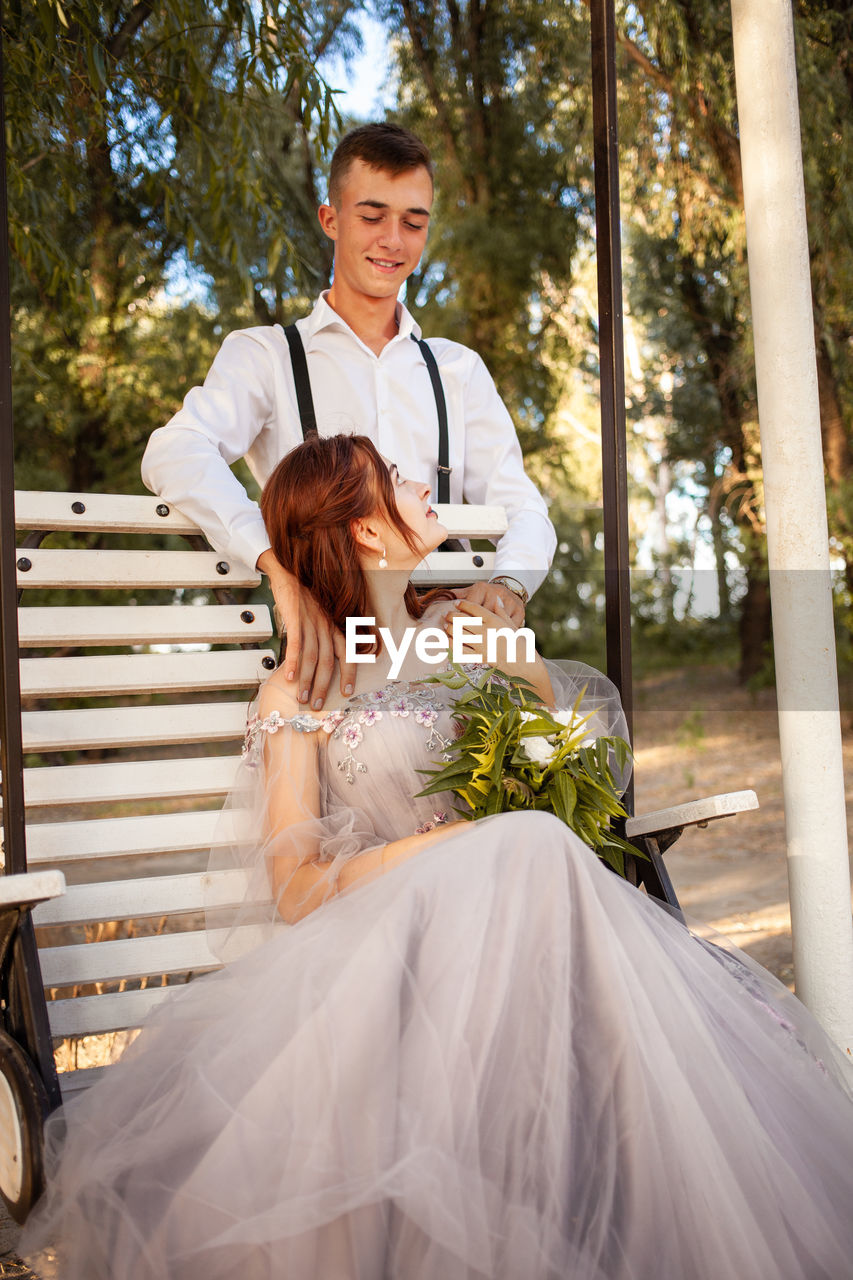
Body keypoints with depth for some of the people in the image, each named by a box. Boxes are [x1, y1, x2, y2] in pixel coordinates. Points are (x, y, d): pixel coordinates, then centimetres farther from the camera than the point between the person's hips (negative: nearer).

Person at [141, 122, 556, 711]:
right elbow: (175, 453, -11)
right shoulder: (266, 355, 9)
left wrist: (508, 583, -13)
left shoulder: (459, 369, 21)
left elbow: (523, 508, 13)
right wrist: (283, 567, -30)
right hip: (324, 660, -3)